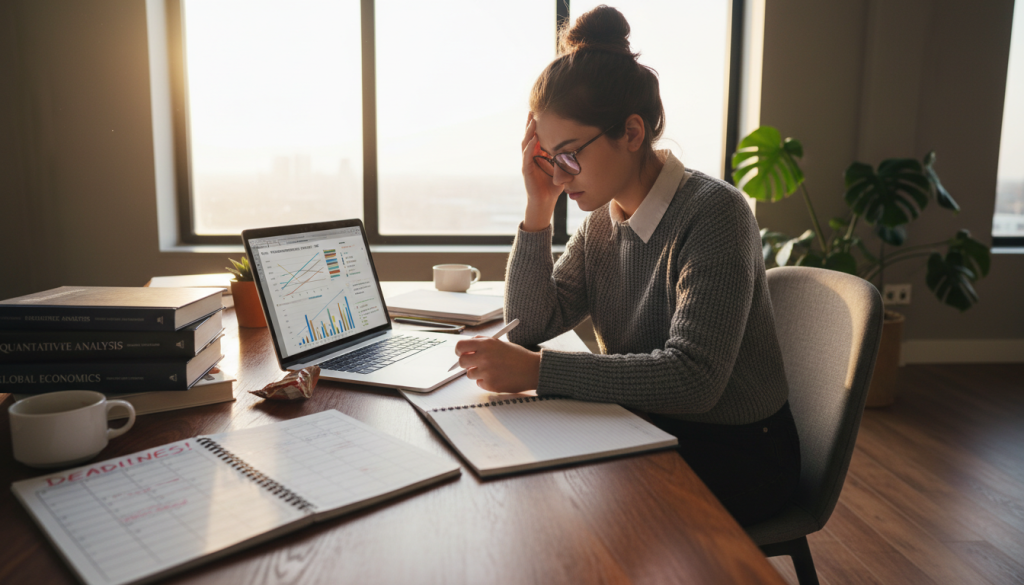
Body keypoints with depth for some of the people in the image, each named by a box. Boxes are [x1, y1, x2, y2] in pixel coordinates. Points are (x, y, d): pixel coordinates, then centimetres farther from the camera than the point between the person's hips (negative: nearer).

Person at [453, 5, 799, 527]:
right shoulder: (602, 221, 1)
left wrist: (536, 370, -34)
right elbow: (529, 325, -2)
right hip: (647, 431, 6)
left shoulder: (712, 213, -21)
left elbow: (692, 377, -31)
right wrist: (539, 206, -11)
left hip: (736, 453, -6)